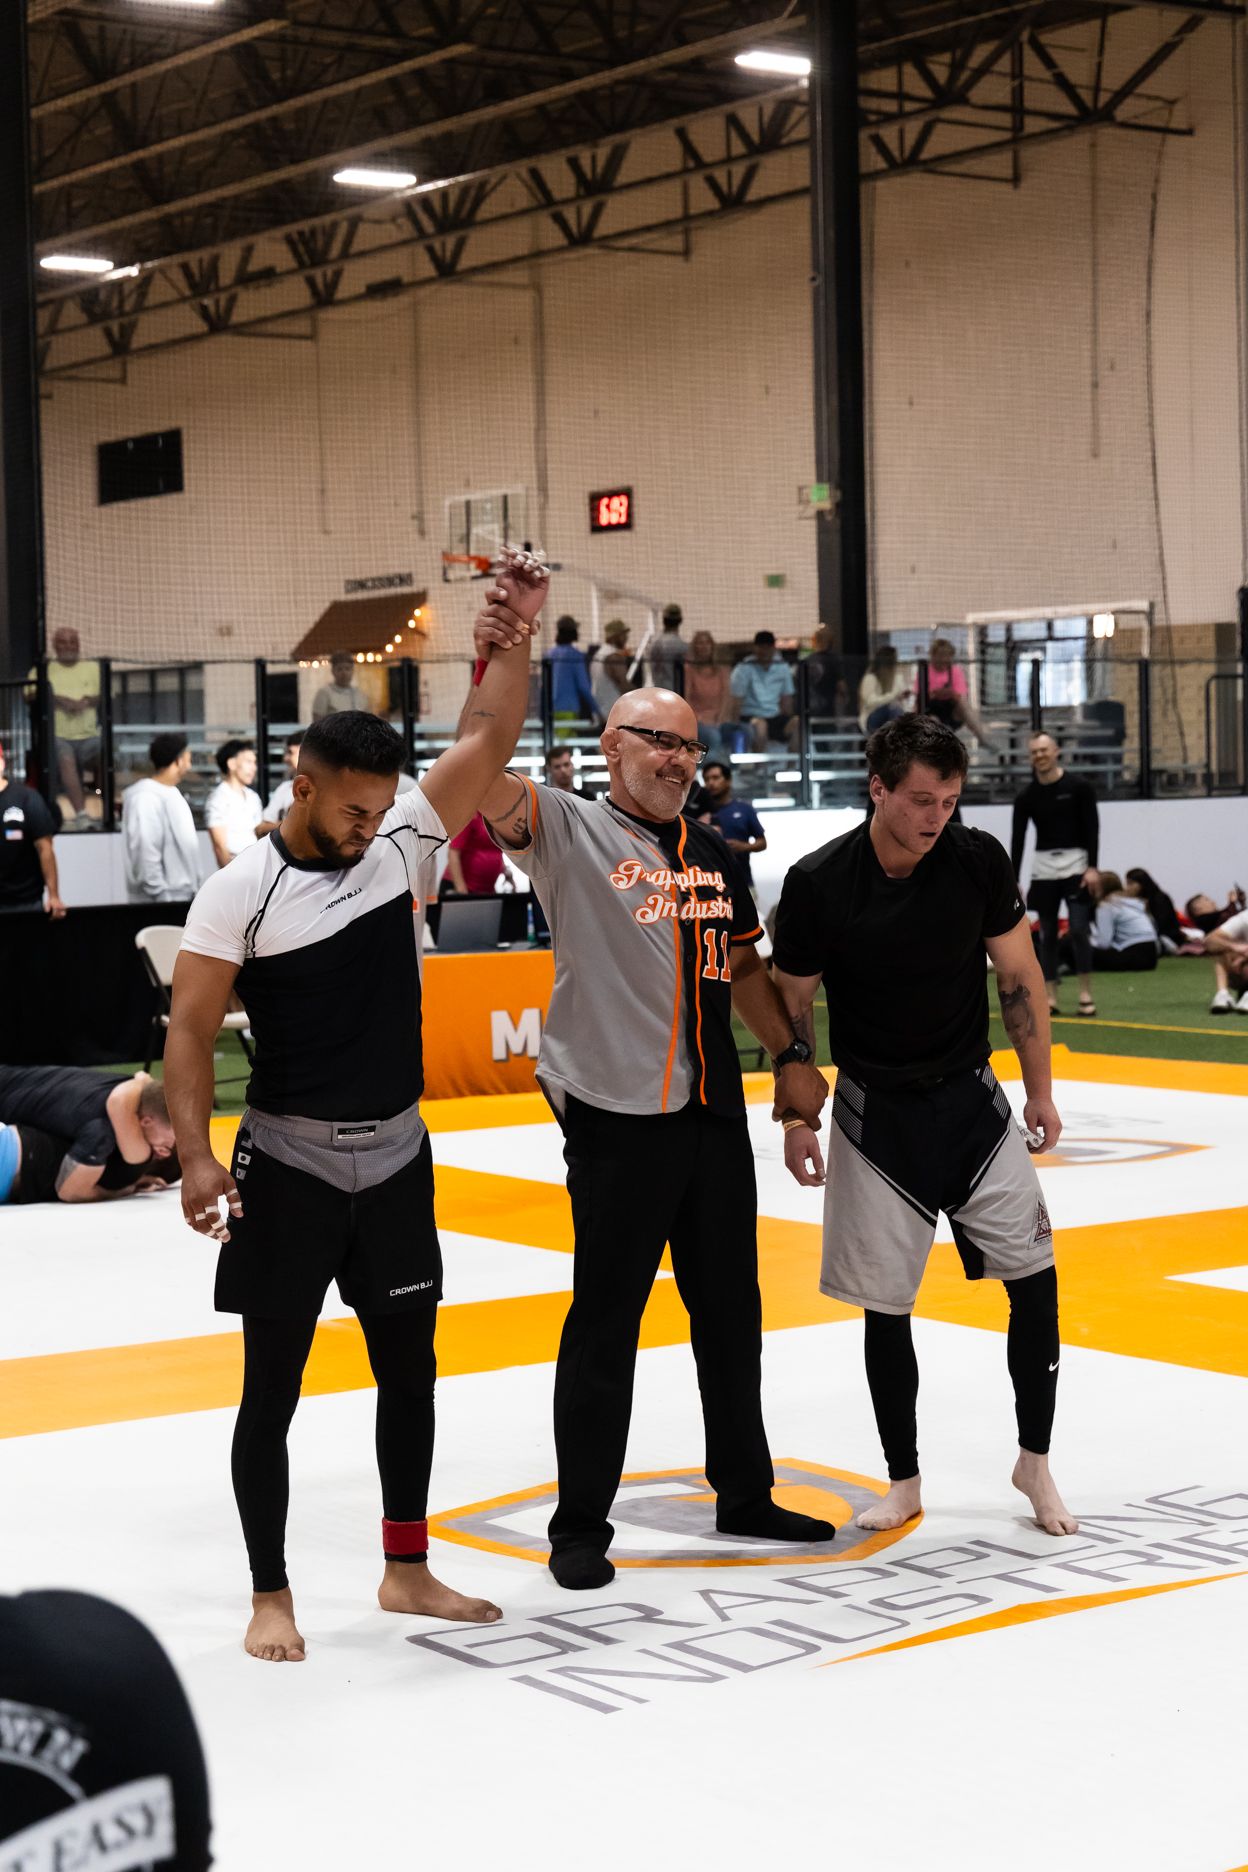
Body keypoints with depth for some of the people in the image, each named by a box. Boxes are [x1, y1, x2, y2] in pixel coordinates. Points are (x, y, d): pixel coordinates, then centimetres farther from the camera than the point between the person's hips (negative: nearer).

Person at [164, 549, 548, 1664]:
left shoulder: (404, 847, 1)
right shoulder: (241, 893, -12)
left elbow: (489, 737, -3)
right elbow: (191, 1030, -12)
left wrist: (515, 634, -15)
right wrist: (195, 1156, -22)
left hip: (396, 1155, 5)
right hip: (288, 1163, -5)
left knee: (410, 1365, 14)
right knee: (273, 1384, 3)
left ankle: (407, 1571, 28)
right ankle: (271, 1596, 15)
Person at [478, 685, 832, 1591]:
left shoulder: (707, 851, 15)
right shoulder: (572, 829, -6)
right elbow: (488, 783, -24)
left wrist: (790, 1056, 14)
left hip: (715, 1113, 7)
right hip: (617, 1116, -7)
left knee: (730, 1309, 17)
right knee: (606, 1322, -1)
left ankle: (745, 1493, 32)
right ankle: (580, 1526, 10)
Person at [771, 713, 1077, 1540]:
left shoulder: (978, 861, -10)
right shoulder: (820, 883, -15)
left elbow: (1020, 979, 1)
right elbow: (793, 1006, -3)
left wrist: (1041, 1092, 4)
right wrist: (796, 1117, -3)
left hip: (971, 1100, 2)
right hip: (874, 1113, -2)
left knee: (1034, 1275, -3)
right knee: (885, 1304, 4)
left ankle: (1035, 1460, 15)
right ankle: (905, 1480, 20)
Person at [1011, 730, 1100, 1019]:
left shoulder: (1078, 787, -1)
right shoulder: (1026, 796, 4)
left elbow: (1092, 829, -2)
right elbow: (1017, 838, 1)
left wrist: (1092, 867, -11)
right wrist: (1013, 881, -6)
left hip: (1076, 865, -2)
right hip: (1043, 868, 2)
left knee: (1079, 928, -10)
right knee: (1047, 934, 1)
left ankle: (1086, 995, -2)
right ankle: (1050, 998, 6)